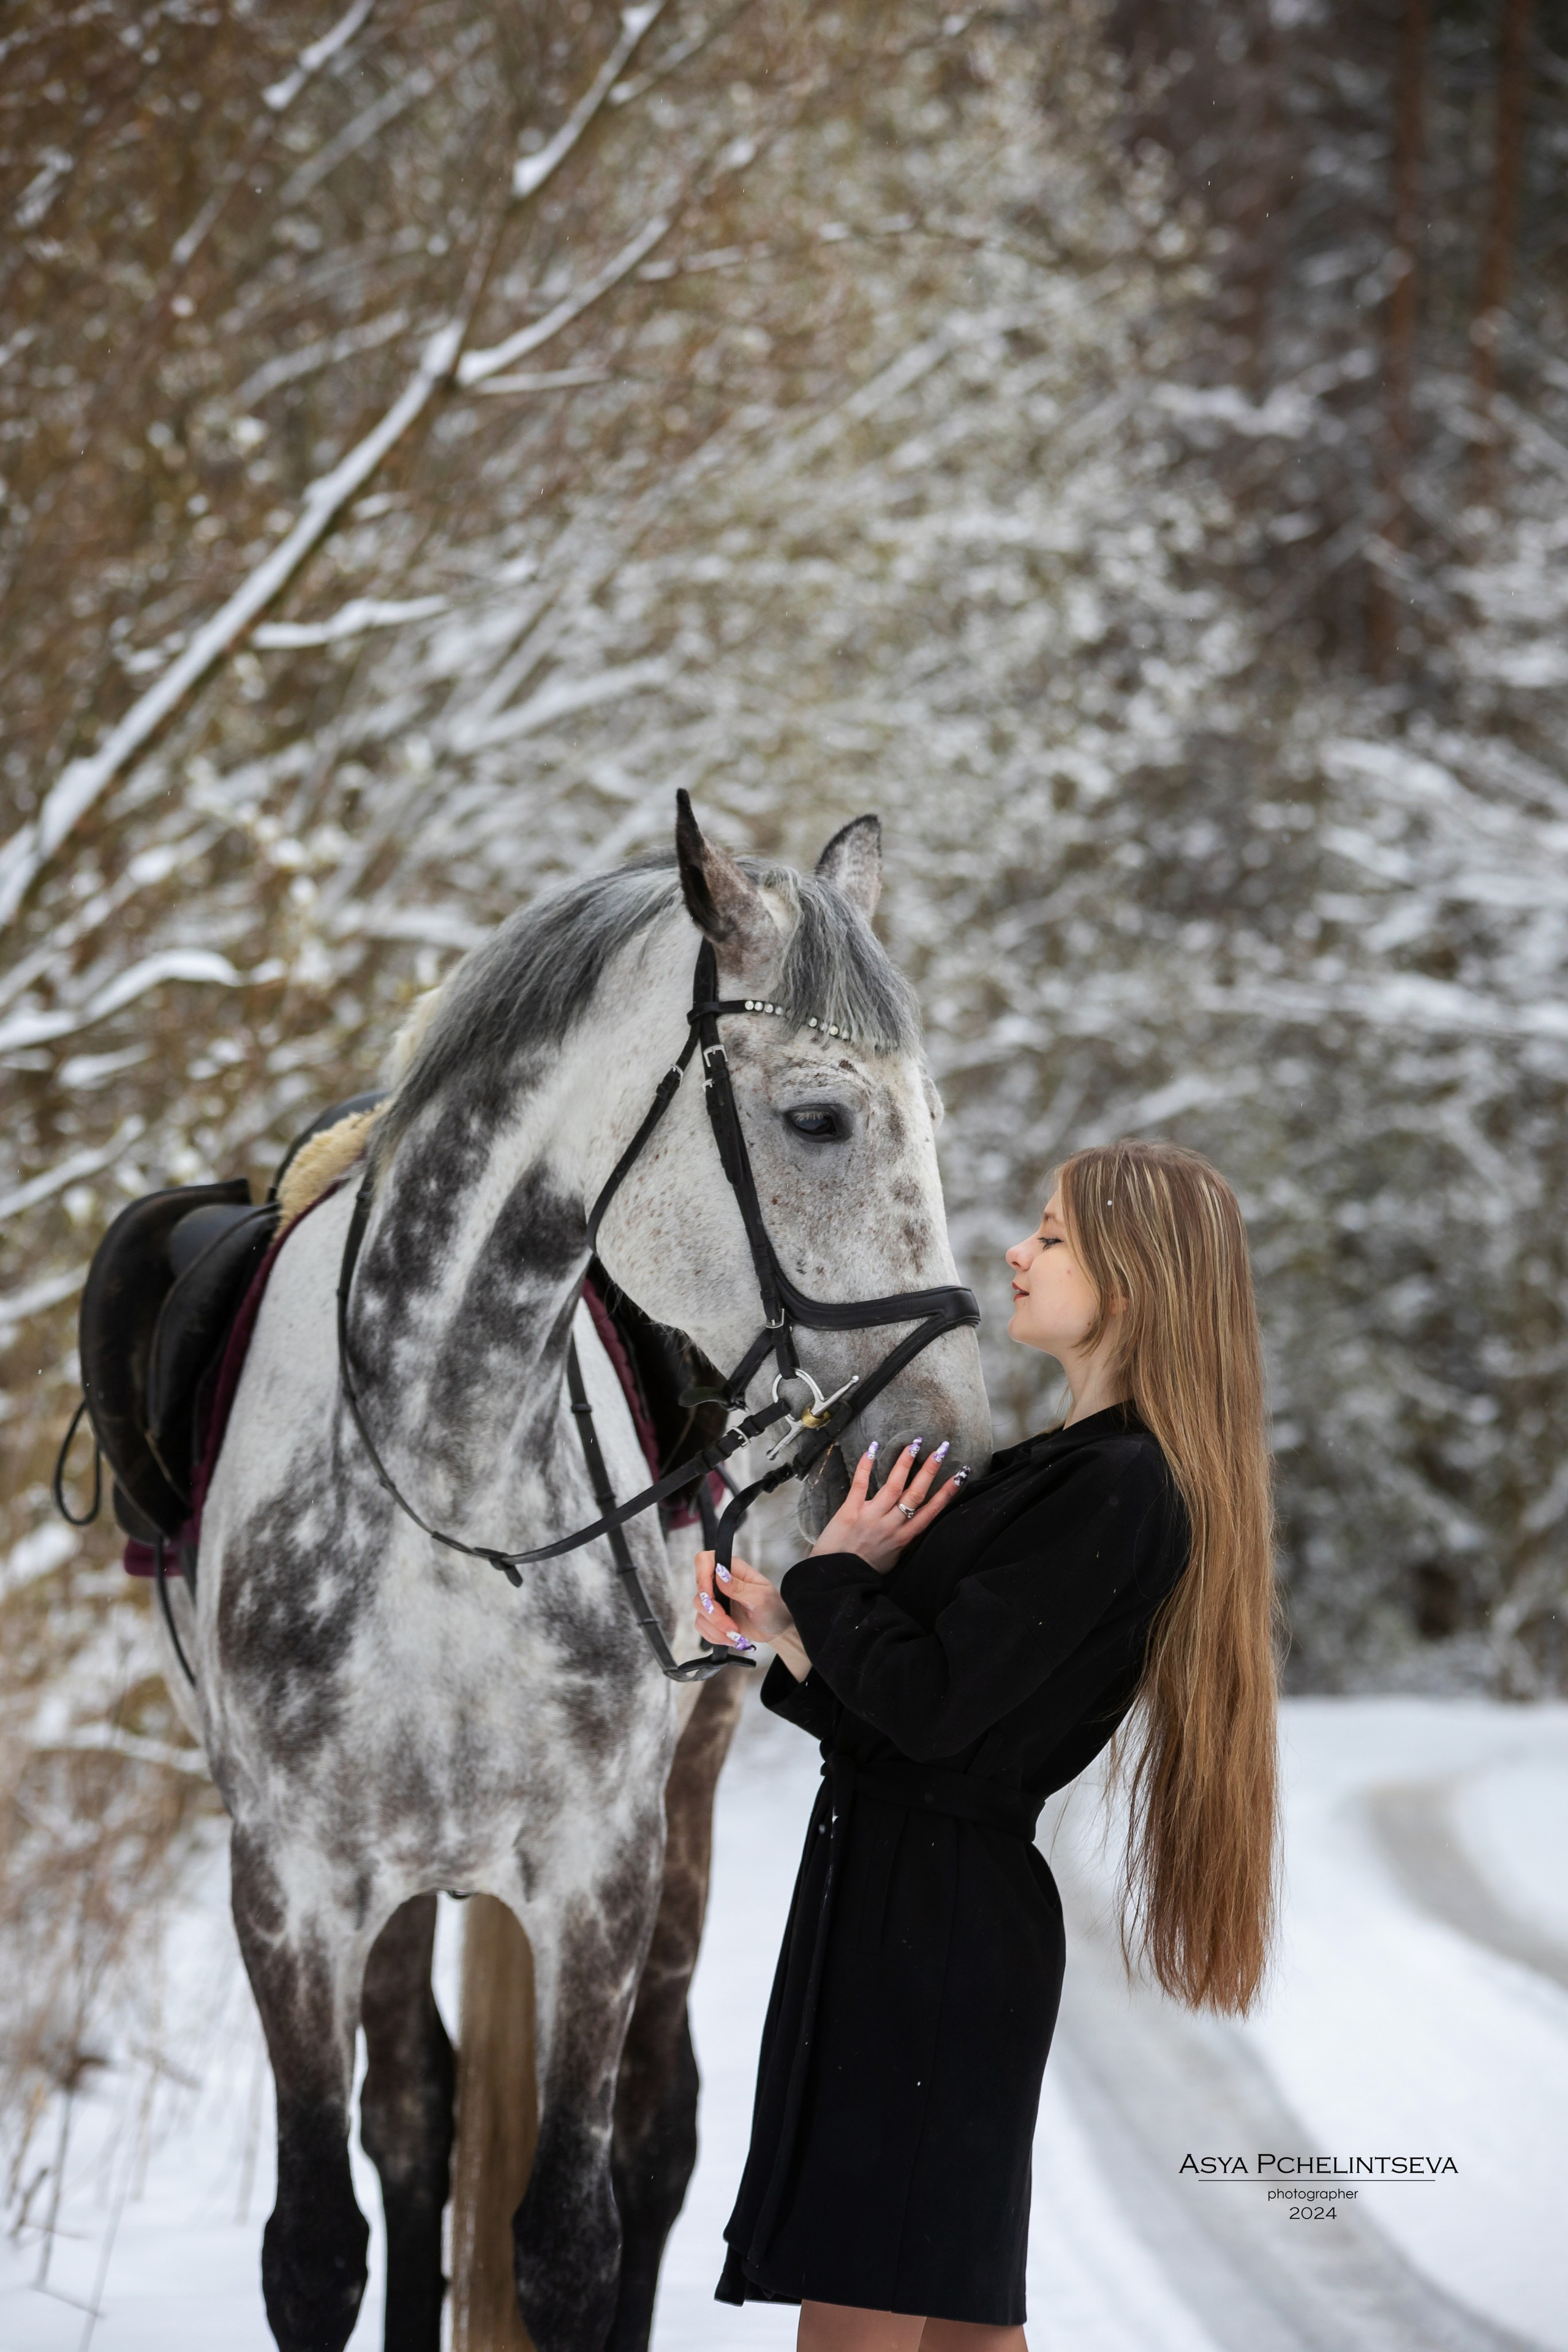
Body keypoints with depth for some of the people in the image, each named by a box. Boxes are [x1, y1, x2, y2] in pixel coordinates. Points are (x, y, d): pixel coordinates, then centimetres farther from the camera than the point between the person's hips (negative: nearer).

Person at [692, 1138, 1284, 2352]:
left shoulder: (1115, 1491, -16)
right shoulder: (1060, 1468, 15)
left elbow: (933, 1707, -21)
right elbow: (898, 1710, 14)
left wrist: (831, 1577, -5)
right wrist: (784, 1624, -1)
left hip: (932, 1920, -10)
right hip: (904, 1898, 10)